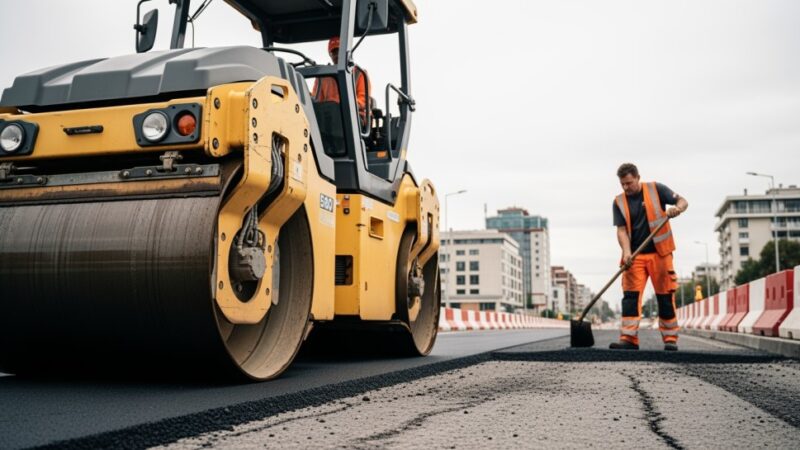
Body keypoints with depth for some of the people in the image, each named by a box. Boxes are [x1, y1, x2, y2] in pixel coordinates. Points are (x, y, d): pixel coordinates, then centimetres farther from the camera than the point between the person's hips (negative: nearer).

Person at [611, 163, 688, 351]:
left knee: (665, 296, 2)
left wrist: (677, 208, -23)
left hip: (659, 253, -2)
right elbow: (621, 230, 0)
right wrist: (626, 252, -17)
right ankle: (629, 338, -8)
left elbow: (682, 201, 1)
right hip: (635, 257, 2)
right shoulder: (619, 202, 6)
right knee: (630, 295, -8)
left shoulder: (655, 190, 1)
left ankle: (670, 338, 11)